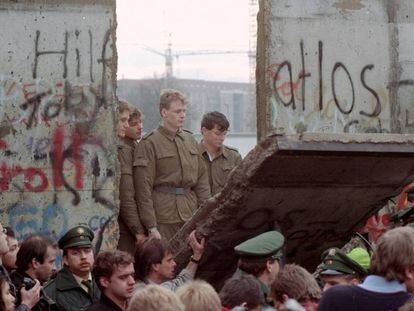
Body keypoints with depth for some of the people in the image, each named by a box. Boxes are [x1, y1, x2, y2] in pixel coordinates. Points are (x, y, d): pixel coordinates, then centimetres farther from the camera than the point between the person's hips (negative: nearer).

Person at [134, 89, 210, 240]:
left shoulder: (190, 140, 15)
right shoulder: (149, 143, -4)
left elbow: (202, 180, 17)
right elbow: (143, 189, -8)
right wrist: (151, 227, -13)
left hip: (191, 216, 5)